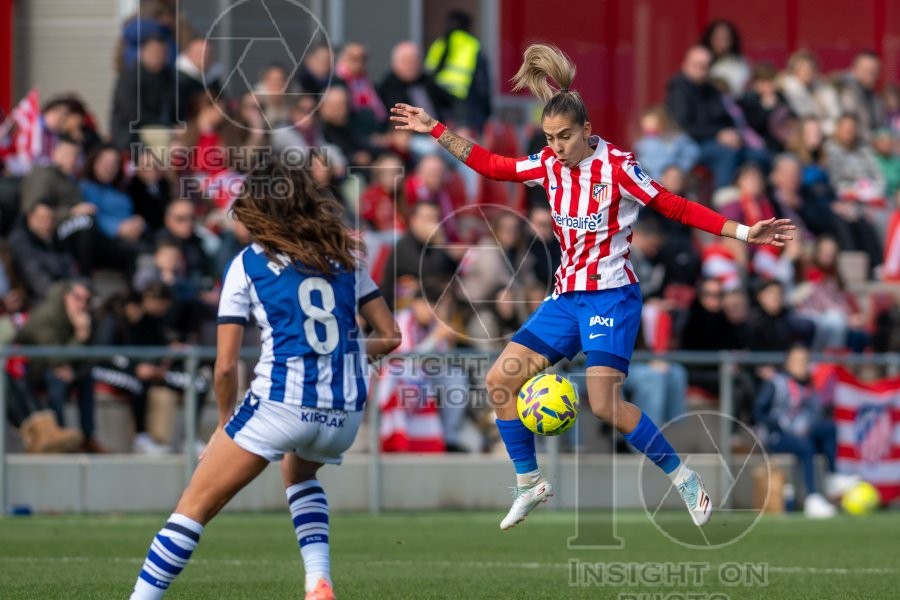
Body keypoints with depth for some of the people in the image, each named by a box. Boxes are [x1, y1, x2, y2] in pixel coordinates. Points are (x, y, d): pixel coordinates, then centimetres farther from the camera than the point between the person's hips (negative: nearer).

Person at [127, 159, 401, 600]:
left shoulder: (248, 264, 3)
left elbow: (226, 365, -1)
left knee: (195, 506, 4)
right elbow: (390, 337, 14)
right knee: (299, 473, 36)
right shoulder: (344, 256, 12)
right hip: (346, 412, 5)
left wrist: (225, 422, 15)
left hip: (281, 403, -5)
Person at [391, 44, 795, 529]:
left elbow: (675, 208, -11)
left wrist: (743, 232, -17)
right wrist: (434, 130, 15)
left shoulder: (617, 166, -13)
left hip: (610, 295, -7)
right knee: (501, 381, 0)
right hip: (566, 296, 7)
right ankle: (529, 483, 13)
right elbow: (491, 165, 16)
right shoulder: (550, 165, 4)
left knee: (605, 406, -20)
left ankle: (684, 478, -6)